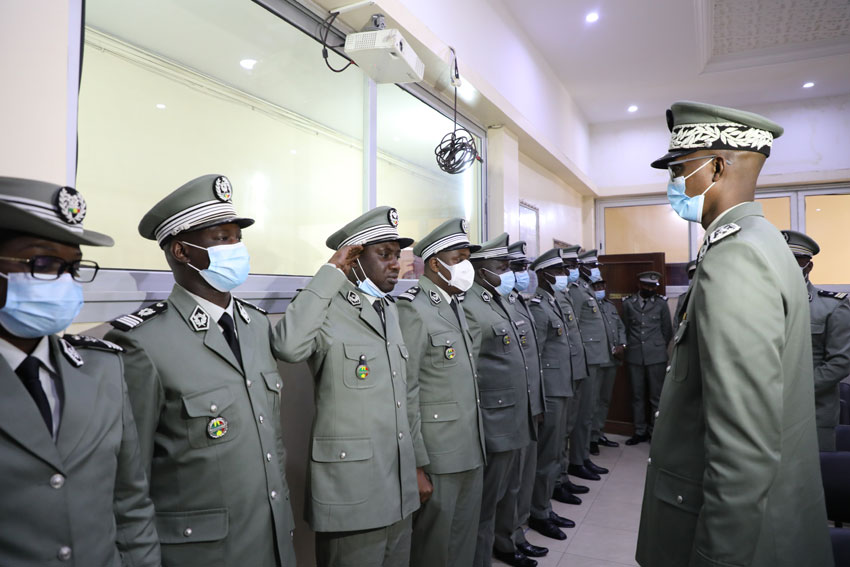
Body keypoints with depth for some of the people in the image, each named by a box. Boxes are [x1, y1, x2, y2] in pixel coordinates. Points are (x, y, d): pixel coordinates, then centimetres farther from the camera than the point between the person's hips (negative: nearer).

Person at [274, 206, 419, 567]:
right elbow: (289, 347, -37)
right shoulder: (327, 309, -13)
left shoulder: (390, 310, 10)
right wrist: (331, 273, -26)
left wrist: (418, 465, 16)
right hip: (351, 494, -7)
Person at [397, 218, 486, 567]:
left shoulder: (456, 306, 13)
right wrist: (417, 464, -17)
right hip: (438, 457, -8)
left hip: (471, 452, 8)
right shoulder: (413, 310, -15)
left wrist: (478, 442, 14)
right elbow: (405, 392, -18)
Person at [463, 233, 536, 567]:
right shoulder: (469, 307, -18)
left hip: (515, 419, 9)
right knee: (486, 499, 5)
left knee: (505, 492, 23)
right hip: (492, 423, -9)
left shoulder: (502, 301, 12)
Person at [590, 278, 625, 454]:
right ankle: (592, 437, 5)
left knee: (605, 399, 14)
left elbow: (621, 327, 20)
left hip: (612, 360, 8)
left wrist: (622, 345, 2)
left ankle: (599, 433, 25)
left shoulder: (611, 306, 18)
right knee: (594, 400, -4)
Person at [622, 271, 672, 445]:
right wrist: (630, 347, 11)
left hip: (656, 357, -1)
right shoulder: (628, 304, 6)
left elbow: (667, 330, 11)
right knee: (637, 395, 6)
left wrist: (659, 348, 13)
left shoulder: (661, 304, 4)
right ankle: (640, 431, 16)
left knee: (656, 396, 2)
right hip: (634, 356, 1)